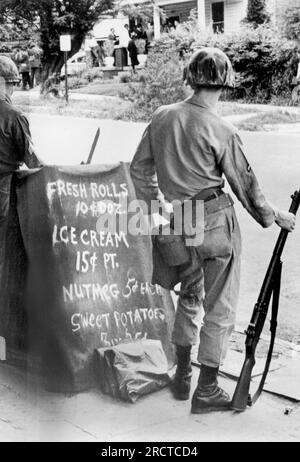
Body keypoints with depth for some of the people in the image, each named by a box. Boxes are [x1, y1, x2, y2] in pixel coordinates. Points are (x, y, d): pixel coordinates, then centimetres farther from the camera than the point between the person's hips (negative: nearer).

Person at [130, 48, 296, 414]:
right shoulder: (221, 131, -15)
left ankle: (182, 377, 31)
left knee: (189, 297, 23)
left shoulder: (161, 118, -1)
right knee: (219, 308, 7)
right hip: (216, 224, -5)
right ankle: (206, 391, 15)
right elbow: (245, 185, -8)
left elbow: (139, 169, 7)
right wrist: (275, 217, 7)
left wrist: (154, 204, 21)